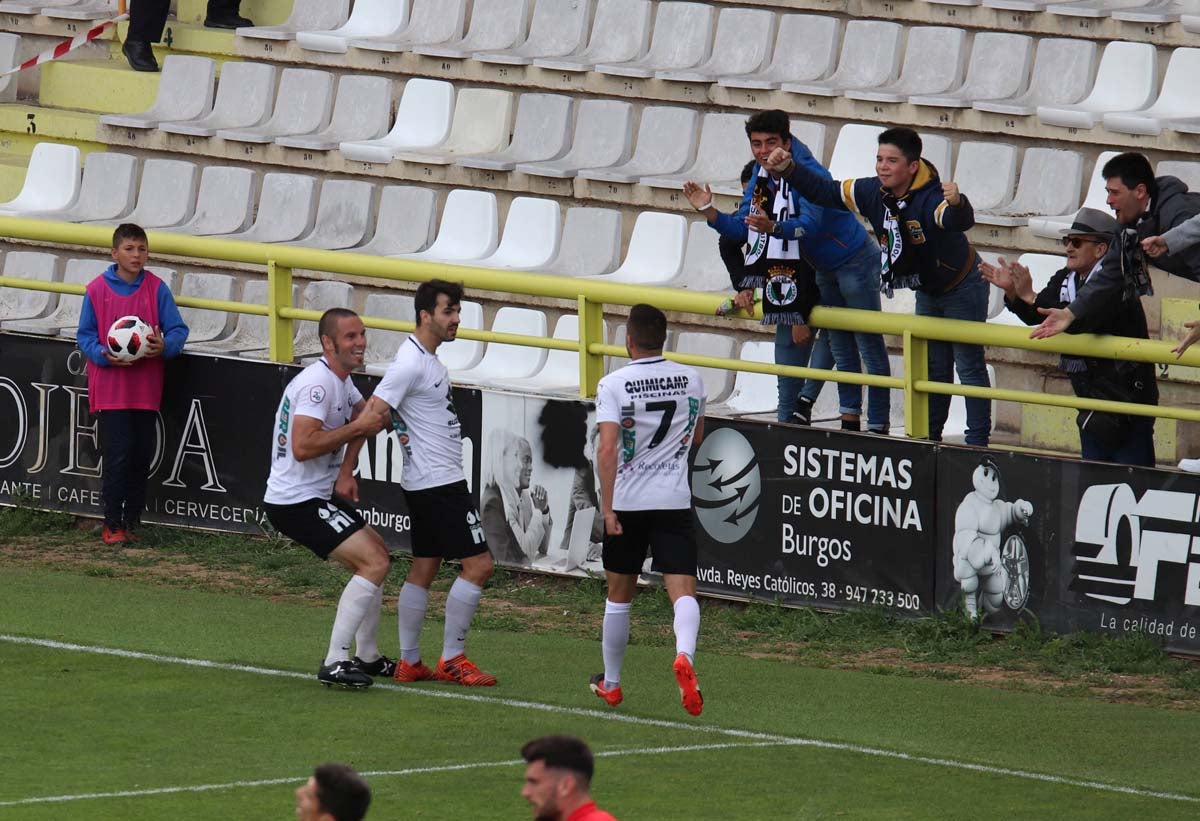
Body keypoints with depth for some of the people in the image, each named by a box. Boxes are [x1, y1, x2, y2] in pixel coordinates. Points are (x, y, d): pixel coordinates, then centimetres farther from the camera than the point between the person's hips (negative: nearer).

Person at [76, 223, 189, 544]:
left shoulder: (157, 289, 0)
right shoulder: (97, 290, -3)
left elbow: (178, 330, 2)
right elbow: (85, 336, 3)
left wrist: (165, 346, -19)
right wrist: (104, 355, -16)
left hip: (146, 390, 2)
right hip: (110, 388, -2)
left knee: (141, 457, 7)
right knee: (118, 455, -8)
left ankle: (132, 521, 19)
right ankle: (112, 524, 1)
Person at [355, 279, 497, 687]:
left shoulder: (427, 359, 13)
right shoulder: (411, 363, -18)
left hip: (426, 484, 10)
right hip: (440, 484, -10)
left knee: (423, 569, 11)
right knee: (478, 565, -9)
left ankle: (409, 662, 14)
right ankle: (451, 660, -5)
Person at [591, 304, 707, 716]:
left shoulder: (613, 385, -9)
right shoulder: (691, 379, 2)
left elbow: (607, 450, -17)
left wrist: (607, 508, -16)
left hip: (627, 500, -1)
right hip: (675, 501, 1)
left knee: (619, 595, 15)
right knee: (683, 590, -7)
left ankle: (610, 682, 27)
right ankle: (684, 655, -35)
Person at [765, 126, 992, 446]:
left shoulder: (931, 197, -35)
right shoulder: (872, 193, -15)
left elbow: (960, 220, -55)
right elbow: (824, 191, -5)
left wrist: (957, 204, -78)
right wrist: (788, 169, -17)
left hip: (963, 286, -7)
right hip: (928, 290, 7)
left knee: (969, 366, -4)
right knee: (933, 367, 17)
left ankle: (978, 442, 0)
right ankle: (929, 436, 26)